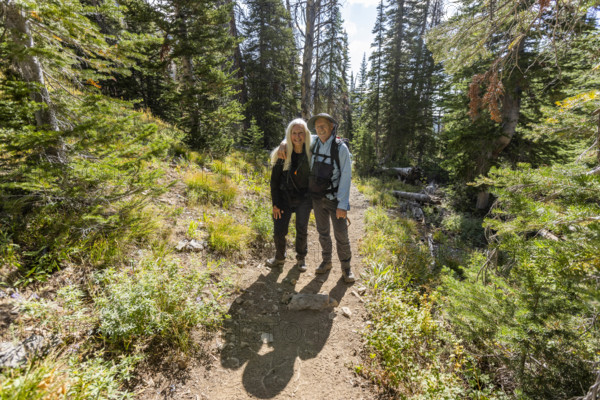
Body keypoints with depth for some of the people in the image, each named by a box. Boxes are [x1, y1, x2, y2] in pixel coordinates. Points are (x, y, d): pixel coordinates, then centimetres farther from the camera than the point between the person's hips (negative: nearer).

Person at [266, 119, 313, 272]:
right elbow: (274, 180, -5)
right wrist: (275, 203, -7)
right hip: (284, 197, 0)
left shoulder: (311, 153, -9)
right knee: (279, 231, 5)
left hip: (304, 199, 0)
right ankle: (279, 257, 34)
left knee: (302, 231, 10)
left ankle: (301, 258, 36)